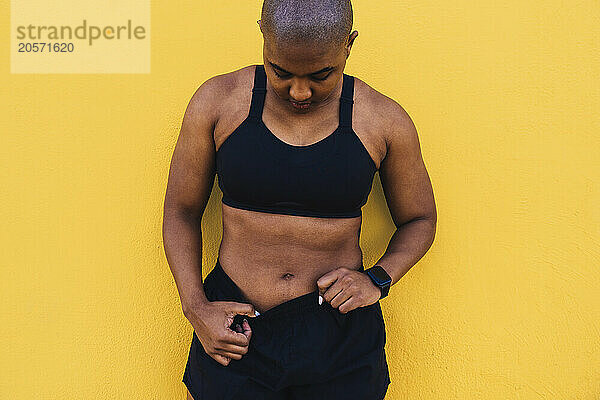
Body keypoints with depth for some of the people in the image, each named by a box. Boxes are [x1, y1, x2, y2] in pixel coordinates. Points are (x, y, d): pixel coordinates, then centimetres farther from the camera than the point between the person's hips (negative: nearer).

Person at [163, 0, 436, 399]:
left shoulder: (385, 121, -6)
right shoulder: (218, 101, -6)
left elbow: (419, 220, 8)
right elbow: (181, 211, 3)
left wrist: (378, 278, -10)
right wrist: (195, 307, -8)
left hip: (341, 337, 0)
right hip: (234, 334, 1)